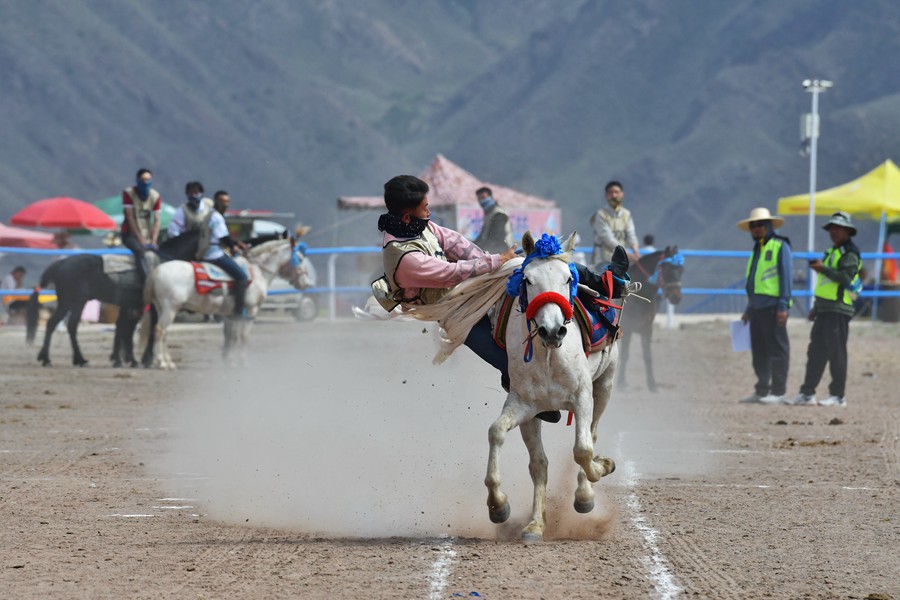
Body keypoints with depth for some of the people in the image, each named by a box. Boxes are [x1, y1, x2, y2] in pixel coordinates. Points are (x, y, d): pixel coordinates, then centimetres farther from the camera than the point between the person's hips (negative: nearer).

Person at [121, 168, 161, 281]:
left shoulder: (155, 196, 2)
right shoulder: (129, 193, -7)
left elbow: (156, 221, -2)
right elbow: (130, 218, -12)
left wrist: (153, 242, -14)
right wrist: (141, 240, -18)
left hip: (147, 234, 5)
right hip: (130, 234, -5)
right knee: (140, 250, -32)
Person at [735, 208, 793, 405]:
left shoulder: (780, 246, -4)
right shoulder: (757, 250, 21)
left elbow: (785, 277, -10)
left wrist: (783, 306, -17)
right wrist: (748, 310, 22)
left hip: (772, 307, -9)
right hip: (757, 307, 9)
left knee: (777, 349, -6)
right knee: (759, 351, 10)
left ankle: (778, 392, -5)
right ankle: (762, 390, 15)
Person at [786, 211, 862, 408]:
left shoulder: (849, 254, -8)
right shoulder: (832, 252, 22)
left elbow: (845, 278, -22)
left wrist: (823, 268, -24)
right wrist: (816, 307, 26)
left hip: (838, 310, -10)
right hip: (825, 310, 10)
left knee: (836, 353, -7)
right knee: (816, 352, 8)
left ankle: (838, 395, -3)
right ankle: (807, 393, 10)